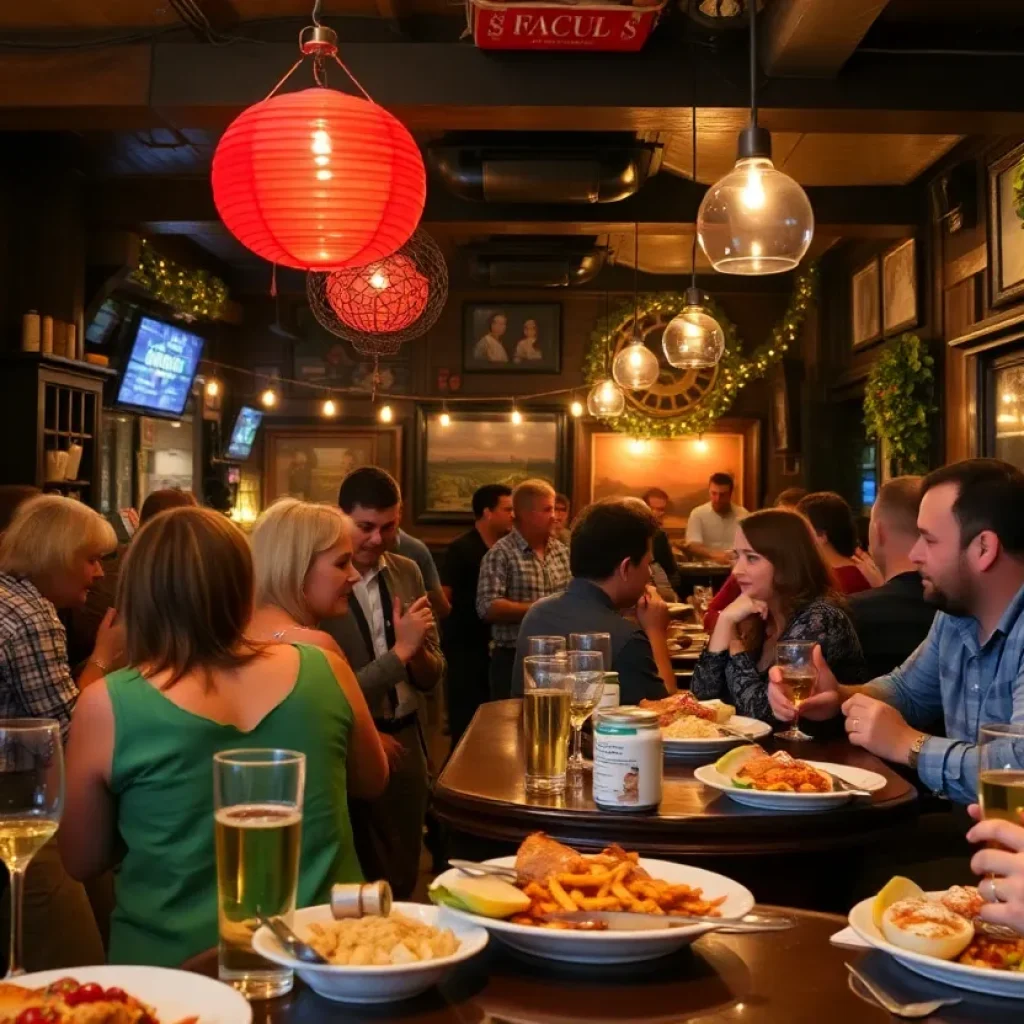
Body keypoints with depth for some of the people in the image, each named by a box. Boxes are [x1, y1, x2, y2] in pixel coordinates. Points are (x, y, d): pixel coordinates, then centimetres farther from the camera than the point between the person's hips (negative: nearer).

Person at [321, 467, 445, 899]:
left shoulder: (407, 572, 3)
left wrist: (418, 653, -14)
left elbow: (432, 675, 7)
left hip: (407, 742, 6)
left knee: (403, 884, 19)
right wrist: (399, 650, -22)